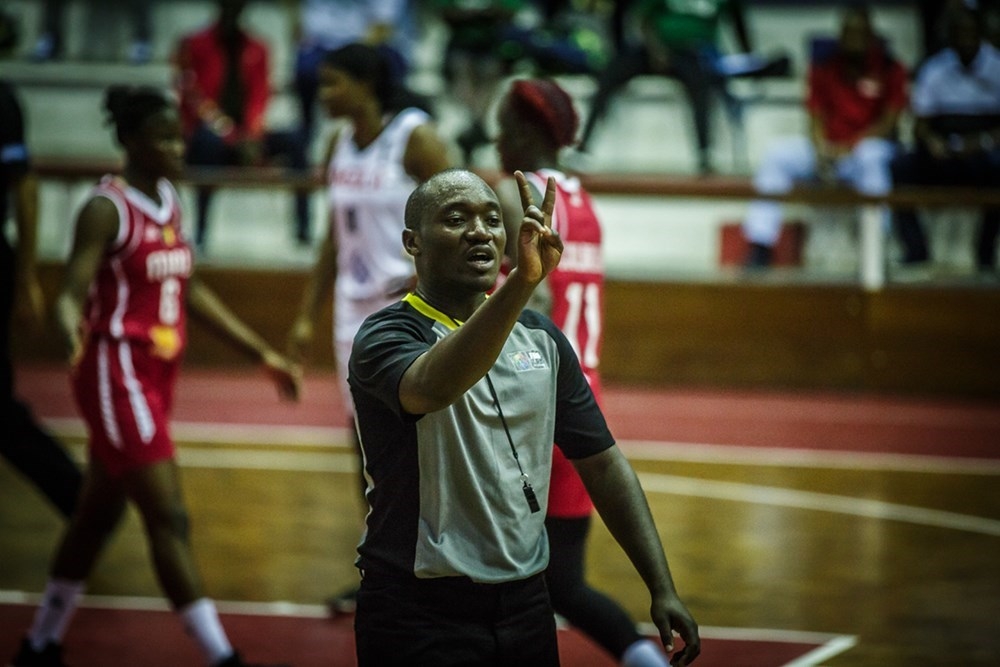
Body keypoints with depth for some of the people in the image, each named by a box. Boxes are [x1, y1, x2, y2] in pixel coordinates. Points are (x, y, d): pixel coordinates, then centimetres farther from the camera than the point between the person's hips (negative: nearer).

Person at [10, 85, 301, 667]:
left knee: (101, 513, 16)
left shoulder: (169, 200, 10)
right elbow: (72, 292, -22)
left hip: (157, 376, 9)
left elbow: (190, 290, 19)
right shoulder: (108, 208, -14)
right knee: (170, 517, -10)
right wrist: (72, 330, -46)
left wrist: (261, 352, 19)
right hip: (118, 376, -9)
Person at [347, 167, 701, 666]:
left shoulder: (541, 337, 10)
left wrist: (662, 589, 4)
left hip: (525, 605, 5)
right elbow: (432, 387, -33)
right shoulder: (387, 334, -9)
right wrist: (522, 281, -45)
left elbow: (602, 463, 12)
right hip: (419, 616, -5)